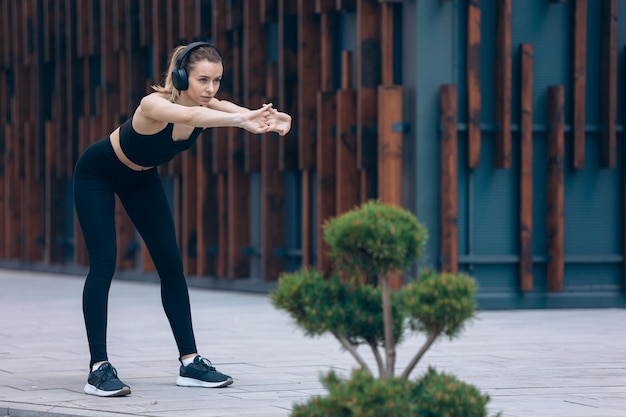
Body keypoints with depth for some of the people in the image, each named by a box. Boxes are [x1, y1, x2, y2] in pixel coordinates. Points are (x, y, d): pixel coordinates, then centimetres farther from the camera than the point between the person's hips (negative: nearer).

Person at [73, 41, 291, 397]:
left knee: (171, 264, 2)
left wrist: (271, 118, -66)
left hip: (140, 178, 7)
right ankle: (99, 368, -15)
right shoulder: (155, 105, -38)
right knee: (104, 264, -15)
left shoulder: (207, 106, -22)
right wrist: (242, 120, -78)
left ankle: (190, 362, 6)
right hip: (97, 174, -6)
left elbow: (230, 110, -43)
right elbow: (189, 117, -61)